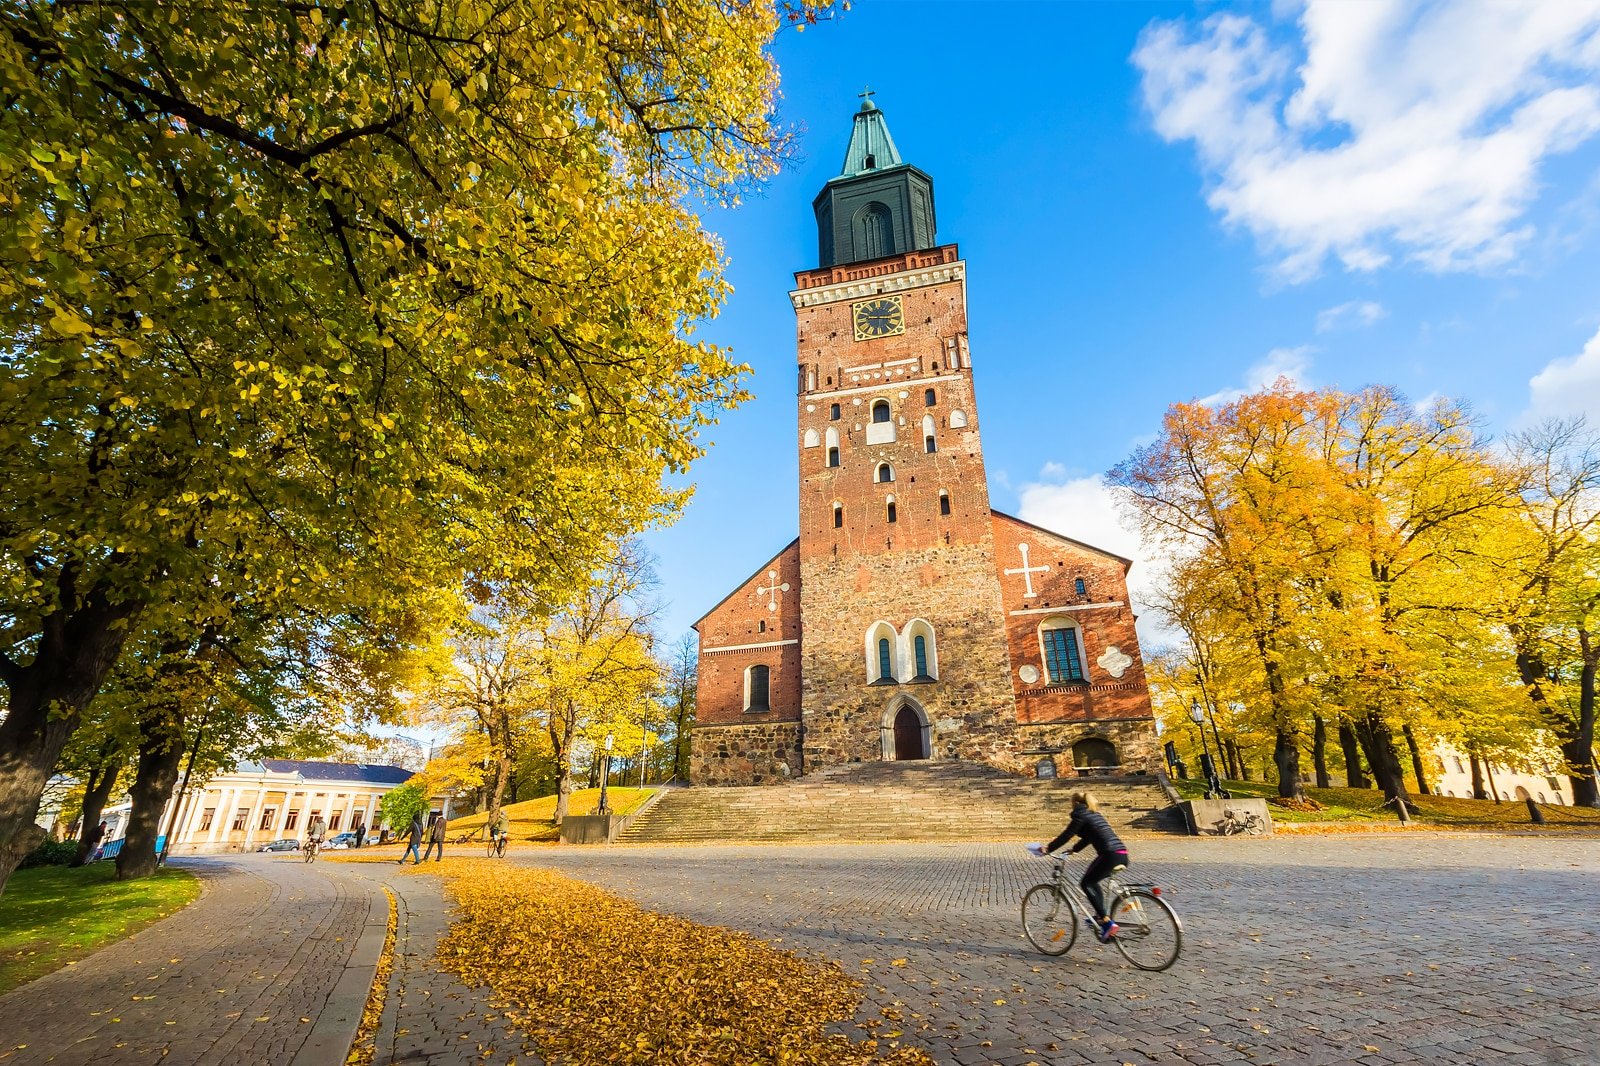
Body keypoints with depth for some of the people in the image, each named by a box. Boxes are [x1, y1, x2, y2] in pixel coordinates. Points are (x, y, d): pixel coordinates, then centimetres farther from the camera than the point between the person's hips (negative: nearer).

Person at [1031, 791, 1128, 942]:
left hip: (1111, 855, -9)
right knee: (1091, 881, 23)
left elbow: (1066, 835, -3)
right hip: (1122, 855, 9)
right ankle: (1100, 916, 22)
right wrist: (1075, 849, 39)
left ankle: (1107, 923, -7)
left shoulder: (1080, 814, -2)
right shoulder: (1094, 814, 23)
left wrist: (1048, 848, 5)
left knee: (1085, 884, 1)